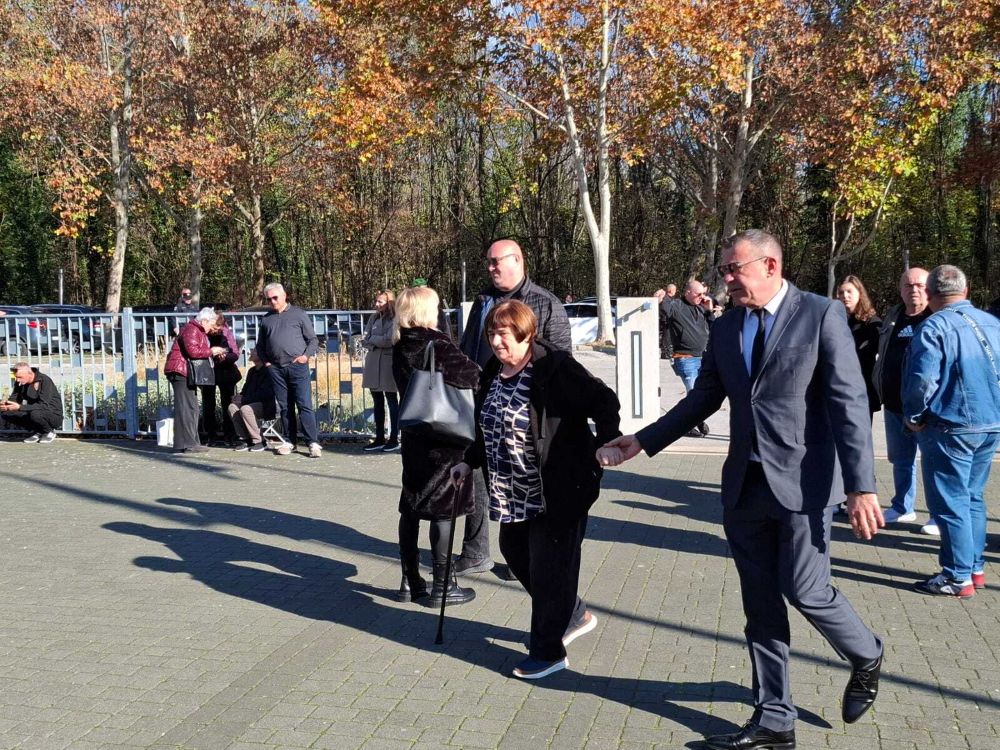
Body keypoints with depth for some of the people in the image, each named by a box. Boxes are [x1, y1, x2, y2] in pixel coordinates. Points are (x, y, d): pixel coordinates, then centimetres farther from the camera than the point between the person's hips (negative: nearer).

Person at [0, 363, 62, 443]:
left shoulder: (45, 380, -23)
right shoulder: (19, 382, -2)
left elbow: (44, 406, -30)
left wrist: (19, 407, -38)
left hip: (54, 416, -7)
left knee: (35, 414, -38)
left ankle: (50, 432, -5)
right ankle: (36, 432, 4)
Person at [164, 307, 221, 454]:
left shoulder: (199, 332, 23)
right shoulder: (191, 330, -12)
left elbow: (199, 351, 25)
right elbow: (192, 351, -25)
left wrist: (214, 353, 10)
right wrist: (210, 351, -13)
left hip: (188, 373, 11)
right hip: (180, 371, -11)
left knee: (192, 408, 12)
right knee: (186, 407, -13)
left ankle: (191, 442, 17)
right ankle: (186, 444, -15)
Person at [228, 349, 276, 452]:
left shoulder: (268, 371, -14)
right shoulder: (252, 371, 13)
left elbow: (264, 394, -21)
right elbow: (246, 390, 21)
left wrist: (243, 400, -19)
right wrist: (239, 397, -3)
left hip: (268, 406, -9)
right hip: (253, 402, 9)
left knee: (245, 409, -31)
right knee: (232, 407, -10)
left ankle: (260, 442, -19)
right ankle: (246, 439, -5)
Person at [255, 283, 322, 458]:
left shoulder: (299, 314, 6)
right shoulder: (266, 319, 16)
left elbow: (313, 340, 5)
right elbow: (260, 345, 24)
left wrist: (306, 355, -9)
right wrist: (265, 361, 9)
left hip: (297, 366, -4)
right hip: (276, 369, 4)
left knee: (304, 405, -8)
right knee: (284, 407, 7)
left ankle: (313, 443, -10)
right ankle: (290, 441, 13)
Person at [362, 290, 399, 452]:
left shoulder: (394, 319, -9)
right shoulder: (374, 318, 12)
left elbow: (389, 340, -18)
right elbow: (366, 340, 9)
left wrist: (373, 339, -3)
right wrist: (380, 342, -9)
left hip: (388, 363, -7)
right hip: (373, 363, 7)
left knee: (392, 401, 1)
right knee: (378, 402, 11)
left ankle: (394, 439, 7)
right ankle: (379, 439, 17)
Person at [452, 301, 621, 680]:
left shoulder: (556, 368, -17)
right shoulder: (493, 372, 8)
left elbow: (604, 401, -18)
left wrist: (606, 445, -29)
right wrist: (470, 462, 20)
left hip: (559, 491, -9)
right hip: (514, 493, 9)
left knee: (548, 567, 0)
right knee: (515, 551, 16)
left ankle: (547, 651, 17)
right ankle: (574, 615, 37)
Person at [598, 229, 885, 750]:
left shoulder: (821, 315, -8)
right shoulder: (724, 328, 9)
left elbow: (849, 403, -12)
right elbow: (702, 400, 15)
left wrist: (861, 487, -17)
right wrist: (641, 442, 10)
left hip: (803, 481, -5)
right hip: (745, 486, 6)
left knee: (805, 592, -1)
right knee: (761, 607, 10)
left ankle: (866, 657, 32)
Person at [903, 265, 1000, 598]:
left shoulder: (934, 327, -15)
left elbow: (923, 381, -22)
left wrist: (914, 417, -8)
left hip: (951, 427, -7)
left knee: (949, 502, 1)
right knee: (972, 498, 18)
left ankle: (958, 577, 6)